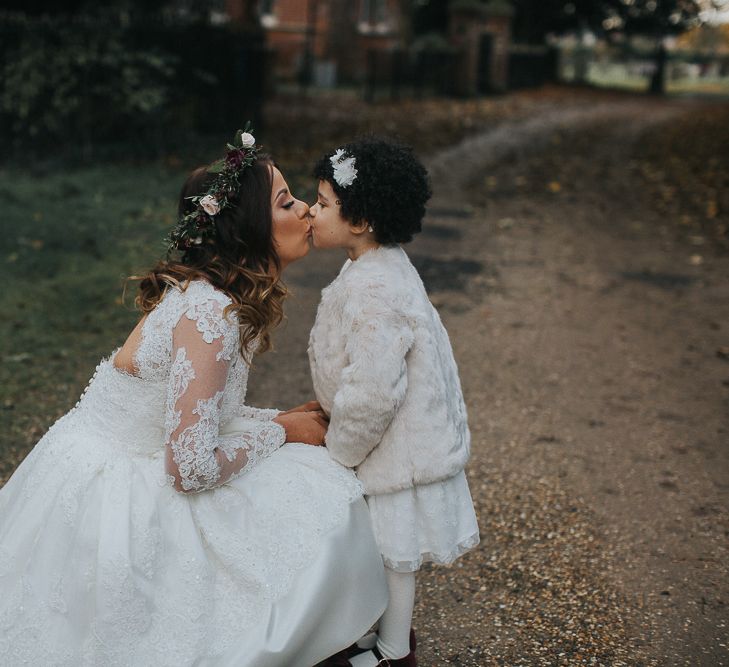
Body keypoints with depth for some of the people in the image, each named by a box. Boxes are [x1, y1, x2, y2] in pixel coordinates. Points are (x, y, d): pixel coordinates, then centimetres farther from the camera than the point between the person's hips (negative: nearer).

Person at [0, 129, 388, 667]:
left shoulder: (216, 292, 3)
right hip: (106, 494, -9)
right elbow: (192, 468, -27)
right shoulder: (211, 311, -26)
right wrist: (281, 431, -12)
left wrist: (287, 420, 2)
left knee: (323, 491, 8)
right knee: (317, 509, -10)